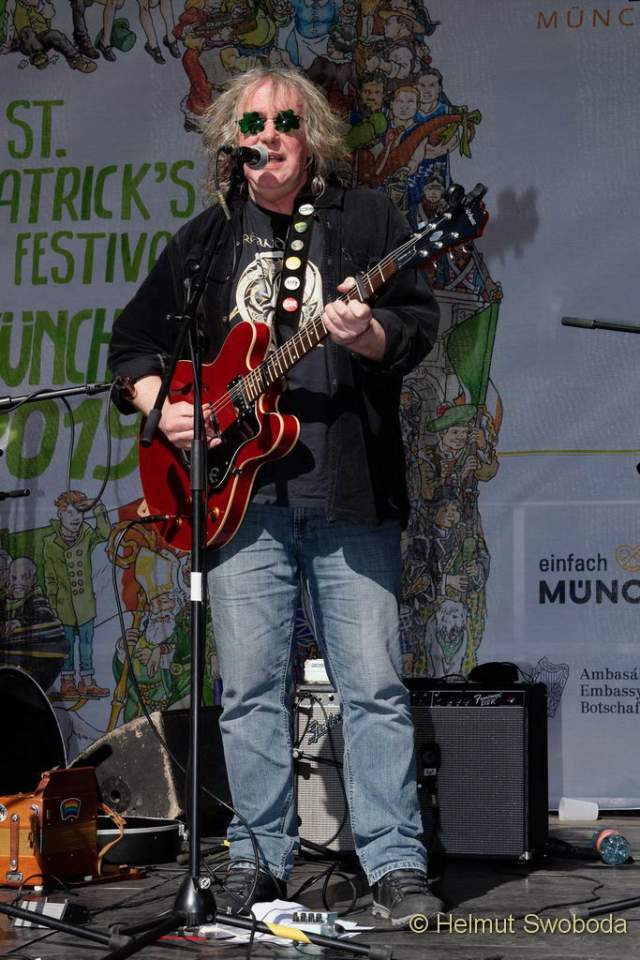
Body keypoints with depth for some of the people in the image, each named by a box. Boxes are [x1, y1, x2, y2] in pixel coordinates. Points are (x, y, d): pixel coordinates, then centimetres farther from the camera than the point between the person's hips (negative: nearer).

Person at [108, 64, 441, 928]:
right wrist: (161, 406, 2)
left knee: (374, 683, -4)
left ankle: (397, 866, 2)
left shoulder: (366, 219, 8)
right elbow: (133, 338, 20)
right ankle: (257, 862, 14)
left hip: (349, 490, -2)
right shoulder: (203, 240, 16)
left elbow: (419, 324, -1)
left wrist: (368, 334, -22)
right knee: (250, 686, 4)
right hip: (239, 490, 2)